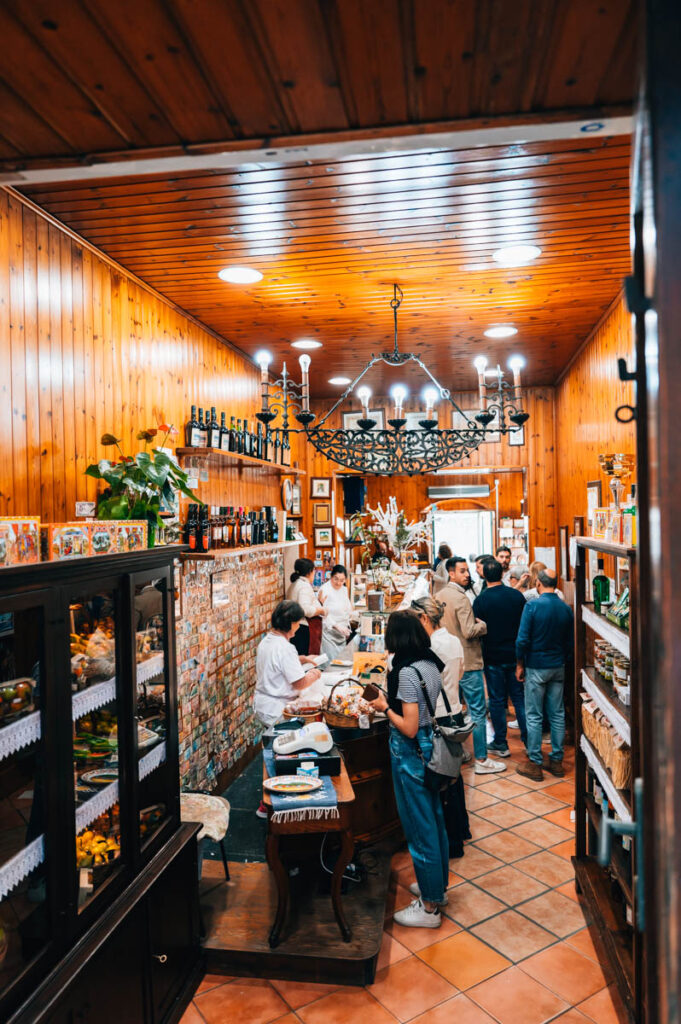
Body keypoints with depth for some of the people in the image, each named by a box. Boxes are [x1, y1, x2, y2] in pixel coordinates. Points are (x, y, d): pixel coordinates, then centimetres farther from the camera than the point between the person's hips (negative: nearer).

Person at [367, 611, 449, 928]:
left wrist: (385, 707, -11)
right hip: (431, 749, 9)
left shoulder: (407, 672, -25)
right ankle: (439, 885, 40)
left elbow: (410, 728, -24)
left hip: (411, 755, -9)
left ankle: (430, 907, 20)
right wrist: (392, 700, 10)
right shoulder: (431, 664, 1)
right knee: (435, 820, 22)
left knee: (420, 828, 5)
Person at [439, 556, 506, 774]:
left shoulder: (440, 596, 7)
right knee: (477, 711, 0)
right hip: (468, 662, -9)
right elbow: (469, 632, -24)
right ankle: (481, 760, 6)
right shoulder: (460, 598, -19)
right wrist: (484, 624, -8)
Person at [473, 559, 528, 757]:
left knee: (497, 700, 6)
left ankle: (500, 744, 14)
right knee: (520, 697, 13)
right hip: (516, 656, 3)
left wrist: (480, 656, 5)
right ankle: (529, 739, 17)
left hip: (493, 658, -3)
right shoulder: (516, 595, -4)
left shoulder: (481, 600, -13)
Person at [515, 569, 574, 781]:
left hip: (536, 667, -5)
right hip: (558, 667, 5)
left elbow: (523, 640, -15)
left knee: (534, 716, 2)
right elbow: (570, 641, 8)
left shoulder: (532, 606, -14)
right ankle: (556, 761, 20)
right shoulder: (566, 608, 1)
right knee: (557, 714, 12)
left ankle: (535, 764, 8)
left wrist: (520, 664, -3)